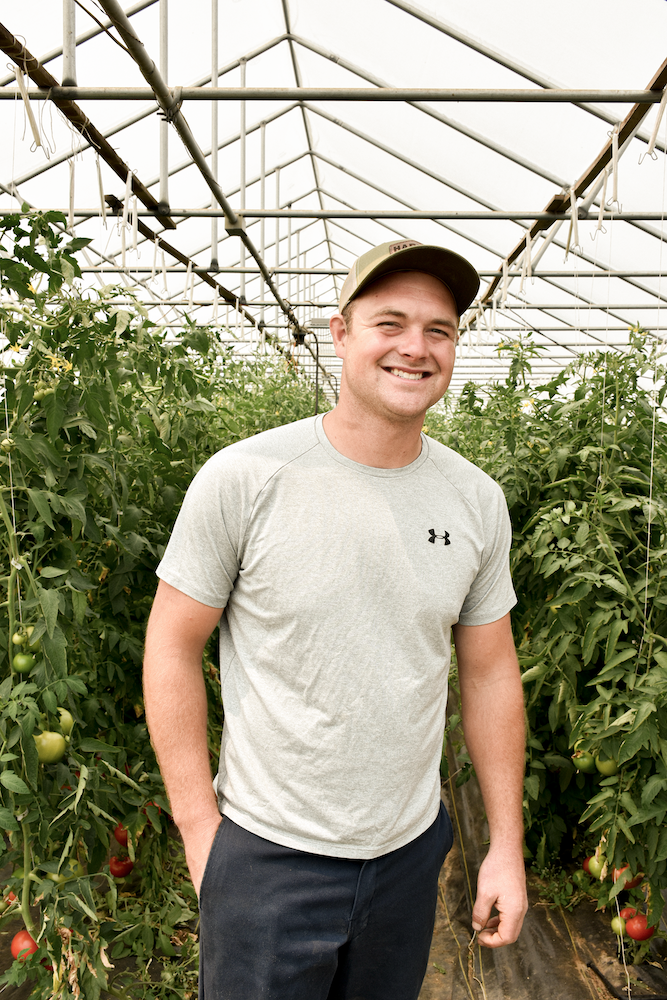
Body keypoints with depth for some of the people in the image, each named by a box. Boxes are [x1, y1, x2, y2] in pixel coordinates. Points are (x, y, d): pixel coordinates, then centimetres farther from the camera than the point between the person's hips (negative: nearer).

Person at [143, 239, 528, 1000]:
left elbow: (491, 673, 3)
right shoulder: (244, 478, -16)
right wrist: (199, 832, -8)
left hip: (413, 848, 4)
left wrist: (507, 846, 5)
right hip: (267, 853, -4)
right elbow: (172, 647, -9)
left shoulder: (477, 501, -4)